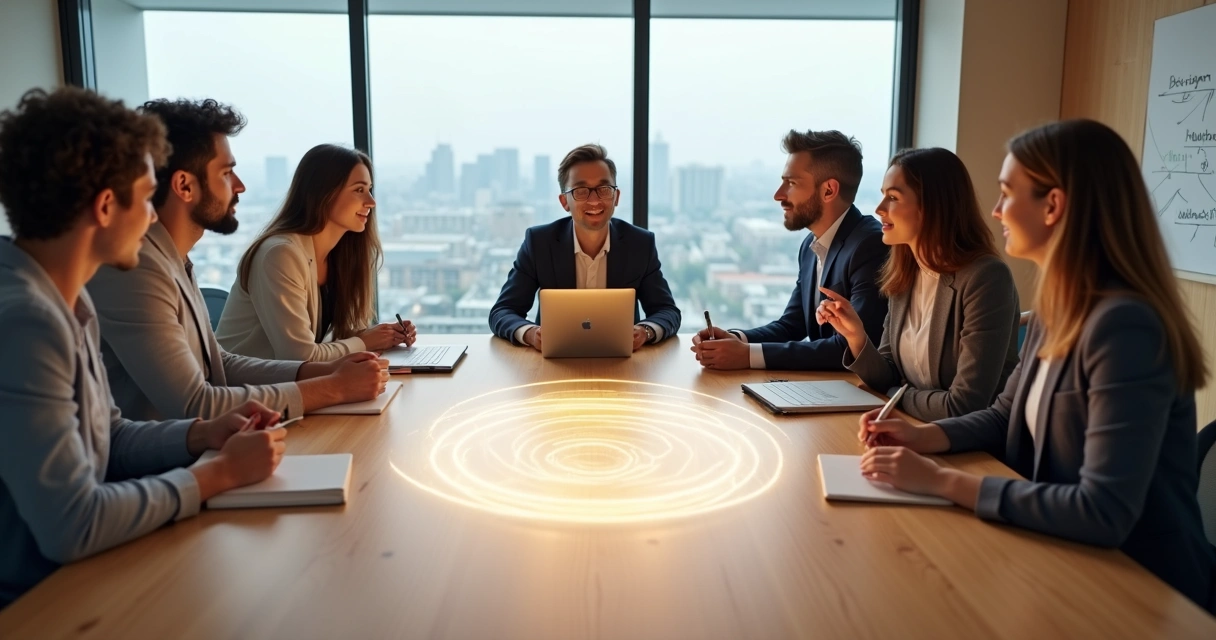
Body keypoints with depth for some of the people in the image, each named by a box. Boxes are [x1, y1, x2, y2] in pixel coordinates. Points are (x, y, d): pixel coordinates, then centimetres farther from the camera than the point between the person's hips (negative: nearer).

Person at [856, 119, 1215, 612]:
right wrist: (922, 437, -4)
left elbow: (1104, 512, -31)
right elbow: (1006, 416, 14)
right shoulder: (1056, 308, 2)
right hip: (1070, 558, 7)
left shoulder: (1124, 325, -26)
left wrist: (944, 482, -27)